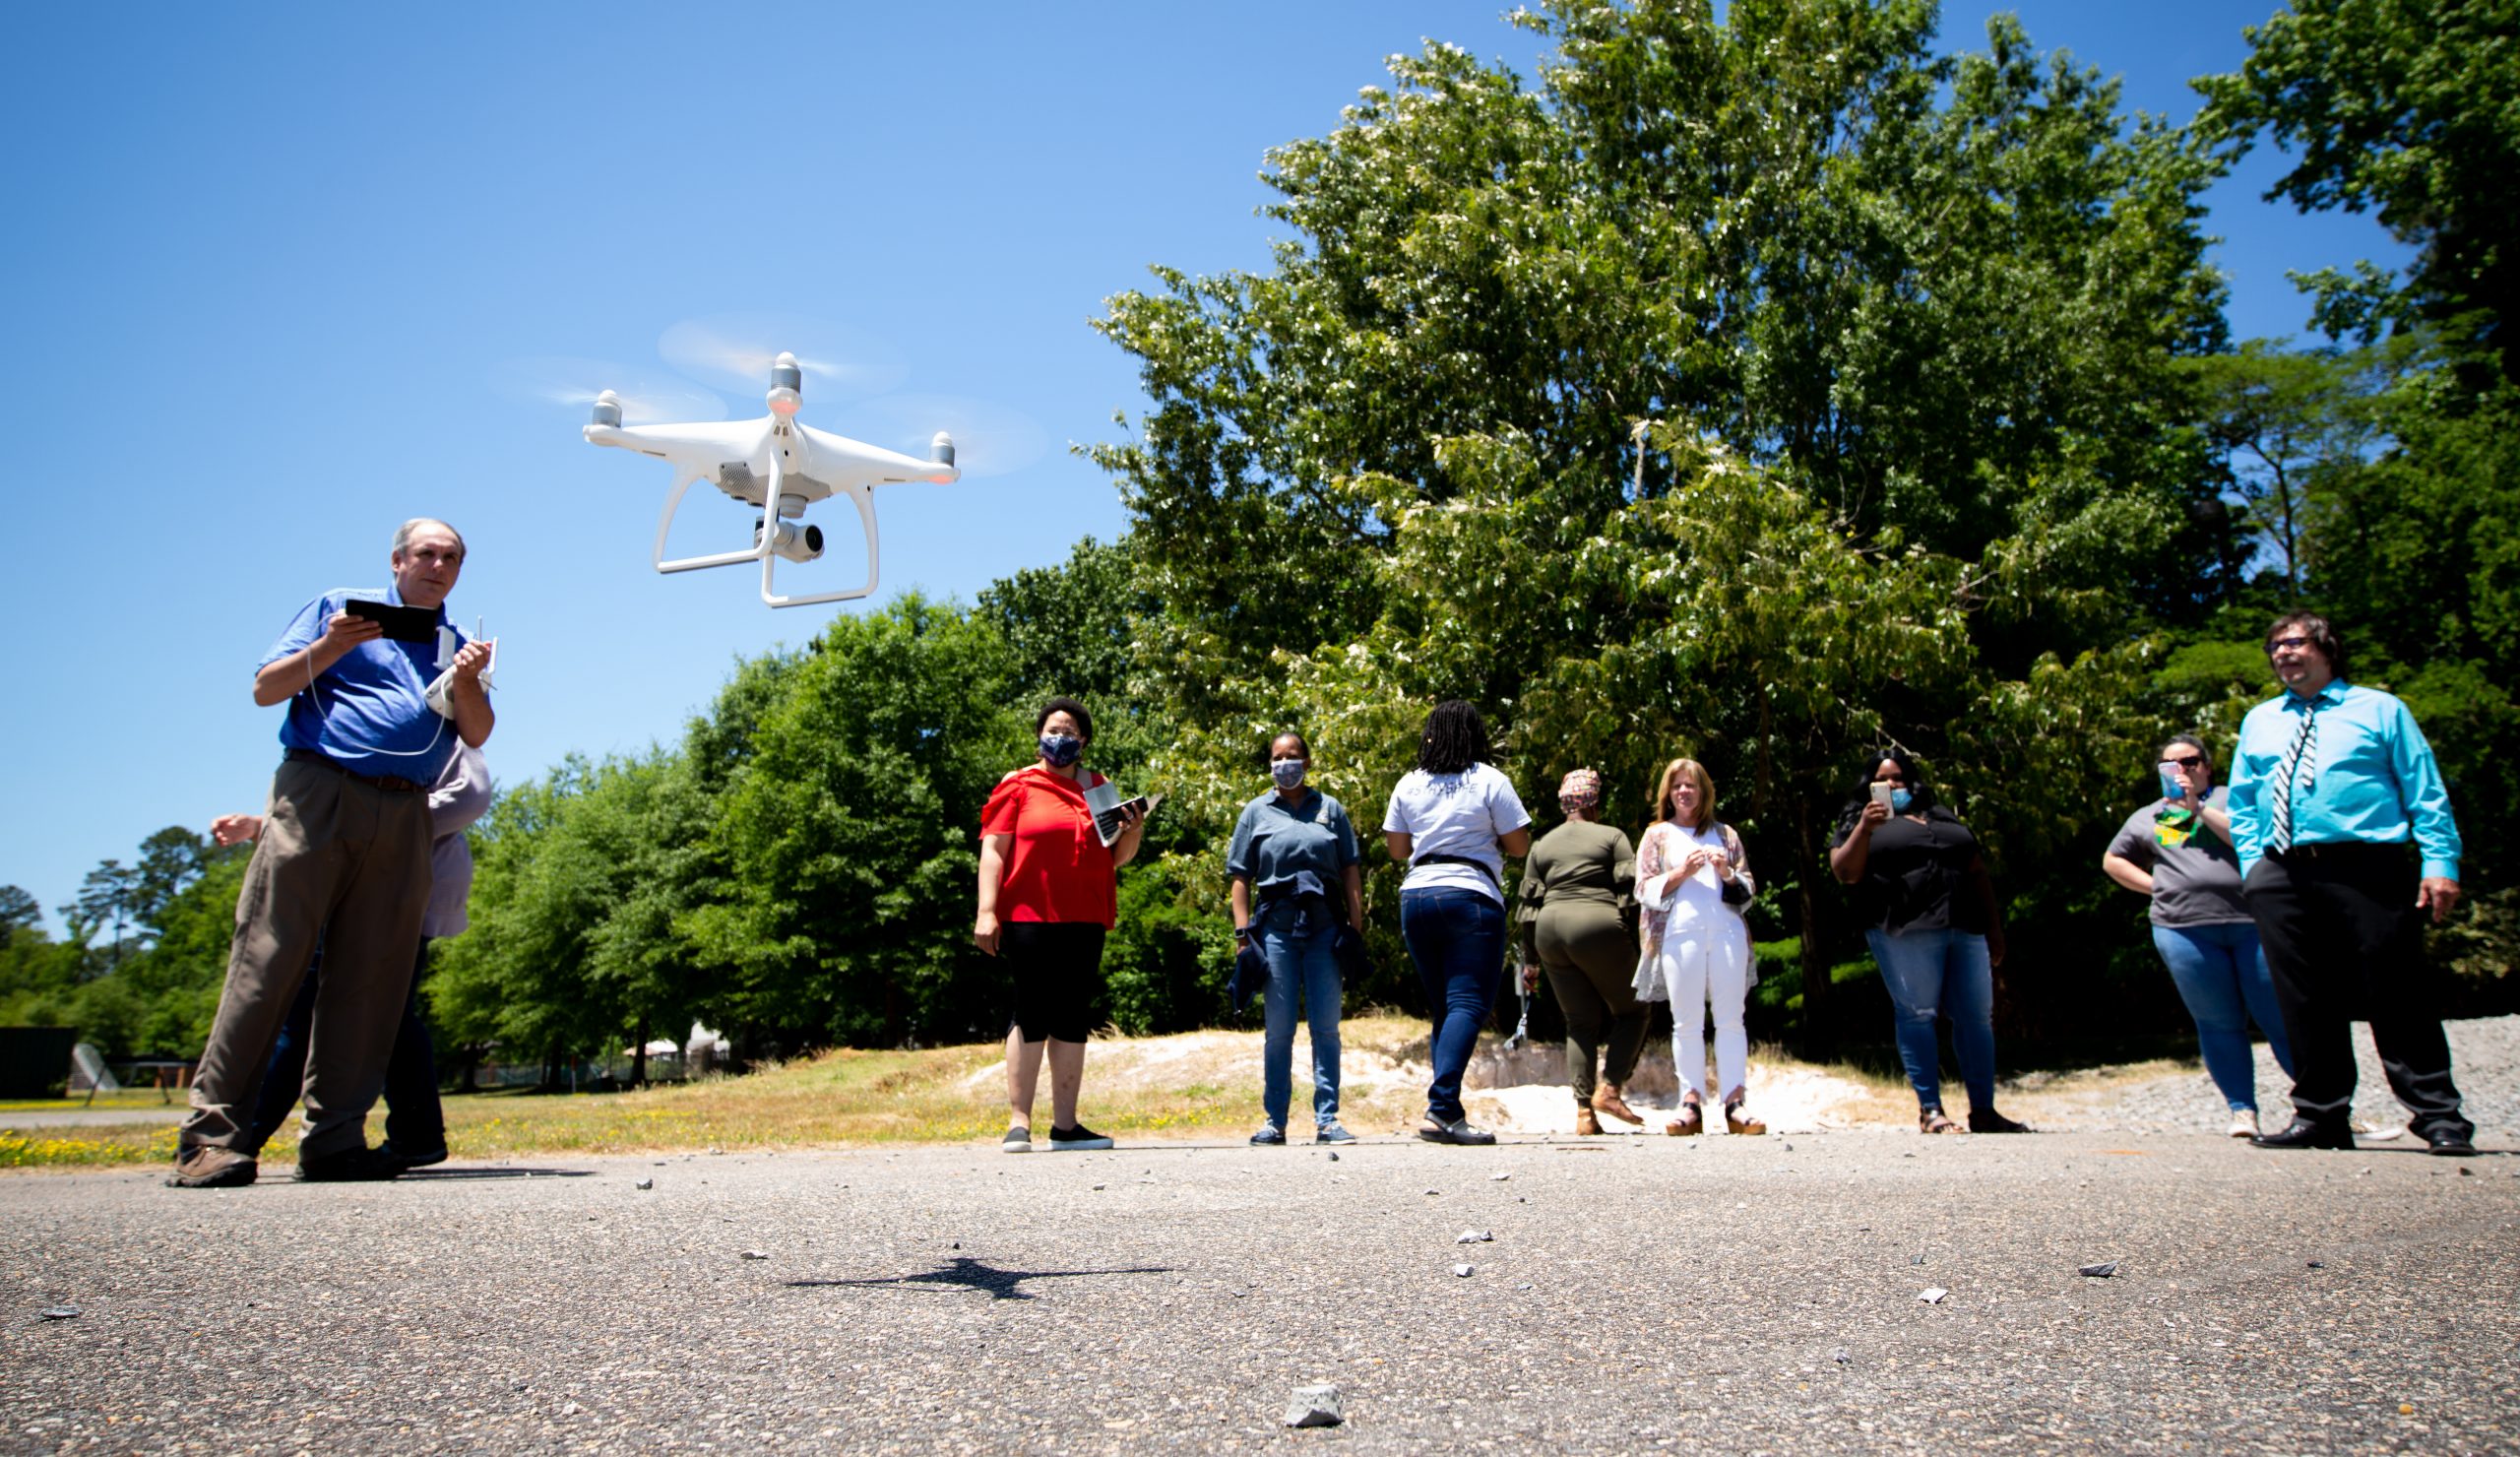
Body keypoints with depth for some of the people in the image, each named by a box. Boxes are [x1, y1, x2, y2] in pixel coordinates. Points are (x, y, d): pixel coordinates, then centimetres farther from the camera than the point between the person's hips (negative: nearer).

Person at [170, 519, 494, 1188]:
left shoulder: (457, 645, 22)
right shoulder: (336, 608, 14)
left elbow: (477, 735, 10)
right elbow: (265, 690, 8)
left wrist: (466, 681, -9)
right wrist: (330, 647, -7)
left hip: (403, 817, 3)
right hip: (319, 793, -3)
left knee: (369, 979, -1)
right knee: (268, 960, -9)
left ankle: (334, 1137, 1)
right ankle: (214, 1131, -8)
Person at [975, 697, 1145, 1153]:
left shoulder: (1098, 789, 17)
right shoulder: (1019, 786, 5)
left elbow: (1116, 858, 22)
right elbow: (992, 849, -2)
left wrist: (1133, 832, 0)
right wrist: (987, 911, -12)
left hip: (1084, 921, 4)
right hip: (1029, 916, -4)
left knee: (1073, 1018, 6)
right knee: (1032, 1016, -5)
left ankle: (1065, 1125, 11)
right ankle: (1019, 1123, 0)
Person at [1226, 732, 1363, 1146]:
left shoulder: (1330, 809, 12)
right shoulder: (1257, 812, 9)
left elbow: (1350, 873, 10)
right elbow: (1241, 878, 6)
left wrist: (1356, 927, 3)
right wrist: (1243, 933, -2)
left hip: (1324, 926, 1)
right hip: (1276, 926, -1)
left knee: (1326, 1027, 1)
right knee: (1278, 1030, 3)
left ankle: (1327, 1120, 5)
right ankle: (1275, 1122, 8)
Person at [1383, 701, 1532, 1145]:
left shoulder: (1408, 784, 8)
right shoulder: (1489, 781, -3)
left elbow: (1396, 849, 13)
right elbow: (1519, 845, -1)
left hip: (1416, 897, 5)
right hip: (1471, 896, -5)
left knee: (1442, 1008, 13)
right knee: (1469, 1004, -9)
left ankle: (1449, 1110, 9)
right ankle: (1441, 1108, -23)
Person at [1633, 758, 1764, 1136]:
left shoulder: (1724, 834, 22)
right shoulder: (1657, 835, 17)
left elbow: (1748, 889, 19)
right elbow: (1645, 891, 8)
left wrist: (1727, 874, -2)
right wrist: (1682, 872, -6)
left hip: (1726, 930, 1)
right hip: (1679, 932, -1)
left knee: (1731, 1018, -5)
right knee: (1687, 1022, -4)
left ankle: (1735, 1103, -7)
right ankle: (1691, 1104, -4)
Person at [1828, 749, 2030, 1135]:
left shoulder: (1942, 816, 24)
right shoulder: (1862, 822, 12)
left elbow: (1978, 872, 23)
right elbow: (1846, 872, -2)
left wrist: (1994, 926, 15)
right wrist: (1864, 829, -15)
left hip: (1965, 929, 5)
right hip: (1906, 931, -5)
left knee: (1978, 1017, 3)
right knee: (1917, 1015, -7)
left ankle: (1983, 1111, 9)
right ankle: (1930, 1110, -4)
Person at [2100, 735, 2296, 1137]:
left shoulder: (2230, 798, 10)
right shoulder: (2147, 817, 18)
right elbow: (2112, 861, 26)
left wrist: (2198, 806, -7)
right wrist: (2155, 886, 11)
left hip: (2252, 922, -2)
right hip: (2185, 930, 2)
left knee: (2279, 1018, -2)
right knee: (2220, 1024, 2)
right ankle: (2242, 1110, 6)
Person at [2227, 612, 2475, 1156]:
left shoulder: (2380, 709, 10)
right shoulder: (2258, 722, 20)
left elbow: (2426, 793, 5)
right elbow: (2241, 805, 20)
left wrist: (2440, 863, -6)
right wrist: (2253, 865, 7)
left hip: (2369, 872, -3)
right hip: (2283, 879, 4)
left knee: (2399, 995, -4)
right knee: (2304, 1002, 5)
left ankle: (2439, 1115, 7)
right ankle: (2320, 1116, 14)